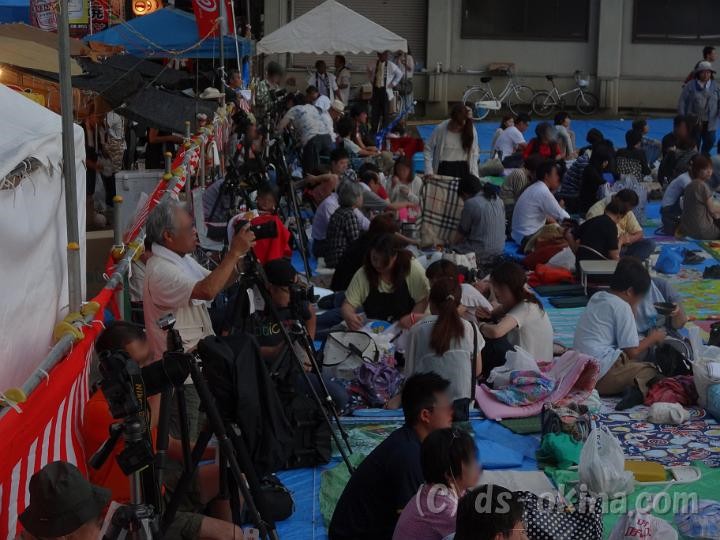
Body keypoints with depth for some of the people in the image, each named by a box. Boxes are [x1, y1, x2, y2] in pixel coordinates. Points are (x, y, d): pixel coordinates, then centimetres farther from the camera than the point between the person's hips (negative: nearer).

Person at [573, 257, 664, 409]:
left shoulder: (597, 298, 17)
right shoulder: (622, 307, -7)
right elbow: (632, 351, -6)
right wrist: (652, 338, 9)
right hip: (601, 375, -8)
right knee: (651, 371, 2)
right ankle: (640, 387, -27)